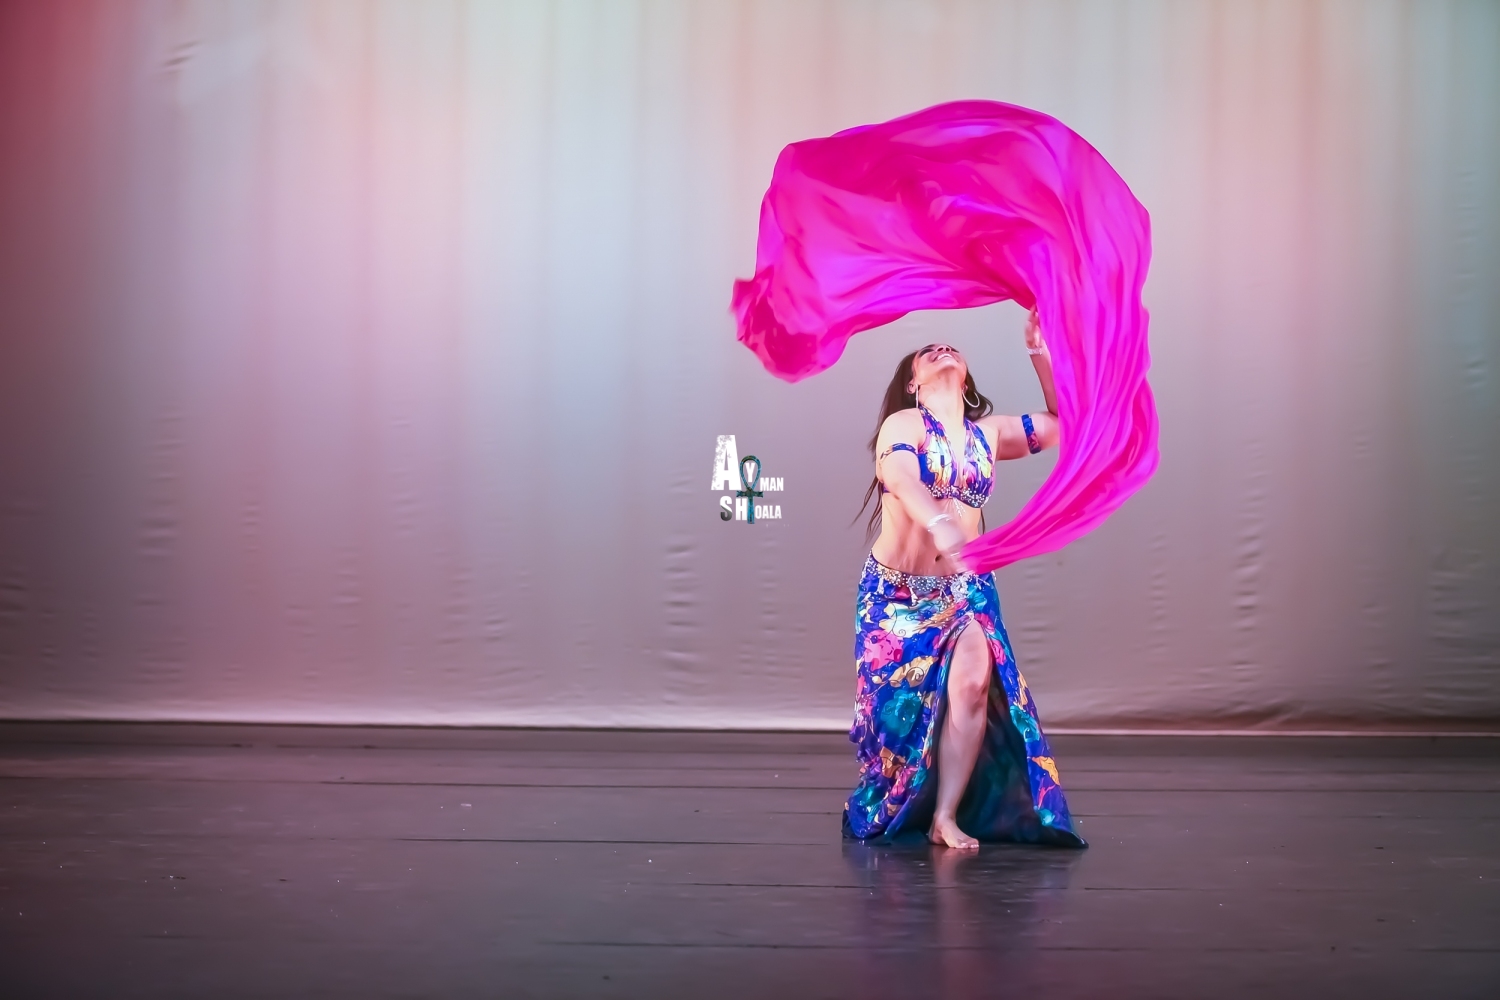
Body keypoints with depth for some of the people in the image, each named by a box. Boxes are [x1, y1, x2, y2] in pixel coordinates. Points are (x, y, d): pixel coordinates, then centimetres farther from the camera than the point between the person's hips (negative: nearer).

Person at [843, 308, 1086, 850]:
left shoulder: (988, 434, 7)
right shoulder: (902, 426, -7)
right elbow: (902, 480, -28)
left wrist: (1039, 351, 6)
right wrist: (942, 527, -48)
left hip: (966, 589, 3)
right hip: (896, 591, -2)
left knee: (973, 683, -20)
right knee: (897, 702, 3)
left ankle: (947, 817, -14)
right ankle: (878, 813, 26)